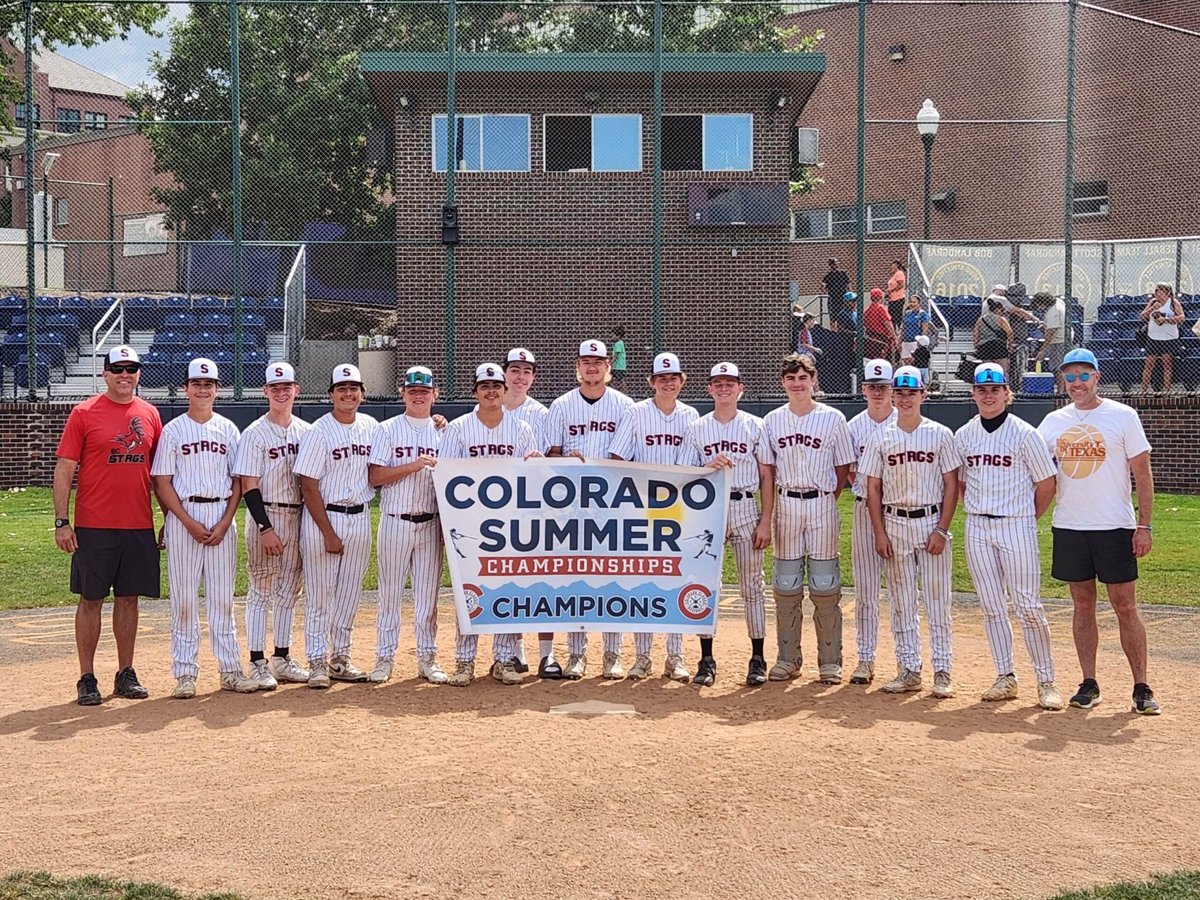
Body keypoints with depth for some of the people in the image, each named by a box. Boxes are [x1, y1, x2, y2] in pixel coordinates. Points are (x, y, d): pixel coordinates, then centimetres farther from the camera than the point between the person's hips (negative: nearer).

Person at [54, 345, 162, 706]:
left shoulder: (150, 415, 9)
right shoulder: (84, 414, -2)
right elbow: (64, 470, -4)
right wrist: (61, 522, -10)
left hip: (139, 526, 4)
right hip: (93, 527, -3)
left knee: (129, 598, 9)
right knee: (91, 599, 1)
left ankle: (126, 674, 19)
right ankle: (87, 679, 8)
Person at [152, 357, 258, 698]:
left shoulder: (228, 430, 9)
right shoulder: (173, 430, 1)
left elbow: (238, 481, 8)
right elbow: (162, 483, -3)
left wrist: (225, 522, -5)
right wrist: (189, 522, -11)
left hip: (222, 516, 2)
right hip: (183, 516, -2)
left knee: (223, 596, 5)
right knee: (184, 596, 0)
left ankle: (230, 670, 10)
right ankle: (185, 674, 6)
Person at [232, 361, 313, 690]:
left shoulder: (307, 431, 8)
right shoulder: (255, 433, -7)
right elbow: (249, 487, -12)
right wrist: (265, 528, -18)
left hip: (299, 518, 5)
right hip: (265, 517, -5)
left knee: (289, 591, 11)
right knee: (261, 591, -2)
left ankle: (282, 658, 20)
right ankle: (257, 663, 3)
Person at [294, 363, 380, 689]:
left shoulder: (371, 427, 6)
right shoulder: (318, 432, -9)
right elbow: (309, 487, -11)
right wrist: (328, 533, -14)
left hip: (360, 518, 5)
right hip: (324, 517, -5)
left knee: (350, 594, 11)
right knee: (320, 595, -1)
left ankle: (340, 658, 22)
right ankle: (318, 662, 7)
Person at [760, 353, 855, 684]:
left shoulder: (833, 418, 0)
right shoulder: (772, 420, 7)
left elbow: (843, 467, 5)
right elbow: (768, 469, 11)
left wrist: (825, 502, 1)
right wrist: (769, 510, 3)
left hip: (822, 504, -2)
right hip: (786, 504, 2)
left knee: (825, 585, -1)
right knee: (786, 584, 6)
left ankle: (830, 661, 6)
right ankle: (788, 659, 14)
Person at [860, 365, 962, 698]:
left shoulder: (940, 434, 1)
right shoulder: (881, 438, 5)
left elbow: (951, 485, -1)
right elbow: (873, 488, 6)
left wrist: (942, 530, -8)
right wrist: (879, 533, -1)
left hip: (932, 522, -2)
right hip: (895, 524, 2)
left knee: (938, 600, -1)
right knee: (901, 602, 6)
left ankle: (942, 671, 4)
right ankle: (909, 669, 13)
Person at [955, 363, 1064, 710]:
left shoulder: (1024, 433, -6)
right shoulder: (963, 435, 8)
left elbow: (1047, 484, -2)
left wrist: (1027, 521, 1)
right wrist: (975, 510, 8)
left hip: (1016, 527, -4)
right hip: (976, 528, 5)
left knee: (1028, 606, -6)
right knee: (991, 606, 7)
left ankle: (1046, 681, 2)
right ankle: (1005, 677, 16)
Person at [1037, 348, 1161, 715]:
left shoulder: (1122, 416, -2)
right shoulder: (1053, 421, 8)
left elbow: (1142, 473, -3)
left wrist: (1144, 525, -9)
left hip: (1114, 527, -3)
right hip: (1068, 527, 4)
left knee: (1125, 606, -2)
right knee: (1082, 603, 8)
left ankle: (1141, 688, 3)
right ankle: (1089, 684, 14)